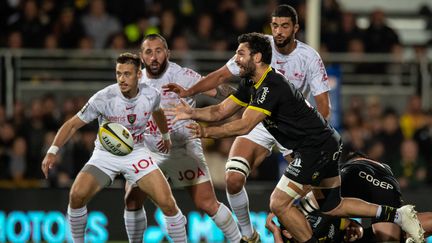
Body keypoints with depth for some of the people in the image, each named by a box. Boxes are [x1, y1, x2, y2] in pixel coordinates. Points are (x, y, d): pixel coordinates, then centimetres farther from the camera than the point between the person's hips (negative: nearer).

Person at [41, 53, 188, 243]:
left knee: (167, 203, -14)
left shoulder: (151, 95, -12)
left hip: (136, 154, 2)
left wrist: (165, 136, 33)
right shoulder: (103, 98, -22)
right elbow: (73, 124, -14)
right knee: (77, 195, -23)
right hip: (105, 154, -2)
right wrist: (52, 151, -26)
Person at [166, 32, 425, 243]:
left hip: (317, 147, -10)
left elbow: (244, 126, -27)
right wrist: (192, 113, -6)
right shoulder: (251, 84, 7)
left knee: (279, 204, -9)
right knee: (331, 206, 18)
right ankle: (398, 214, 18)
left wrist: (206, 132, -22)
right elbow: (221, 111, 9)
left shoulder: (272, 86, -23)